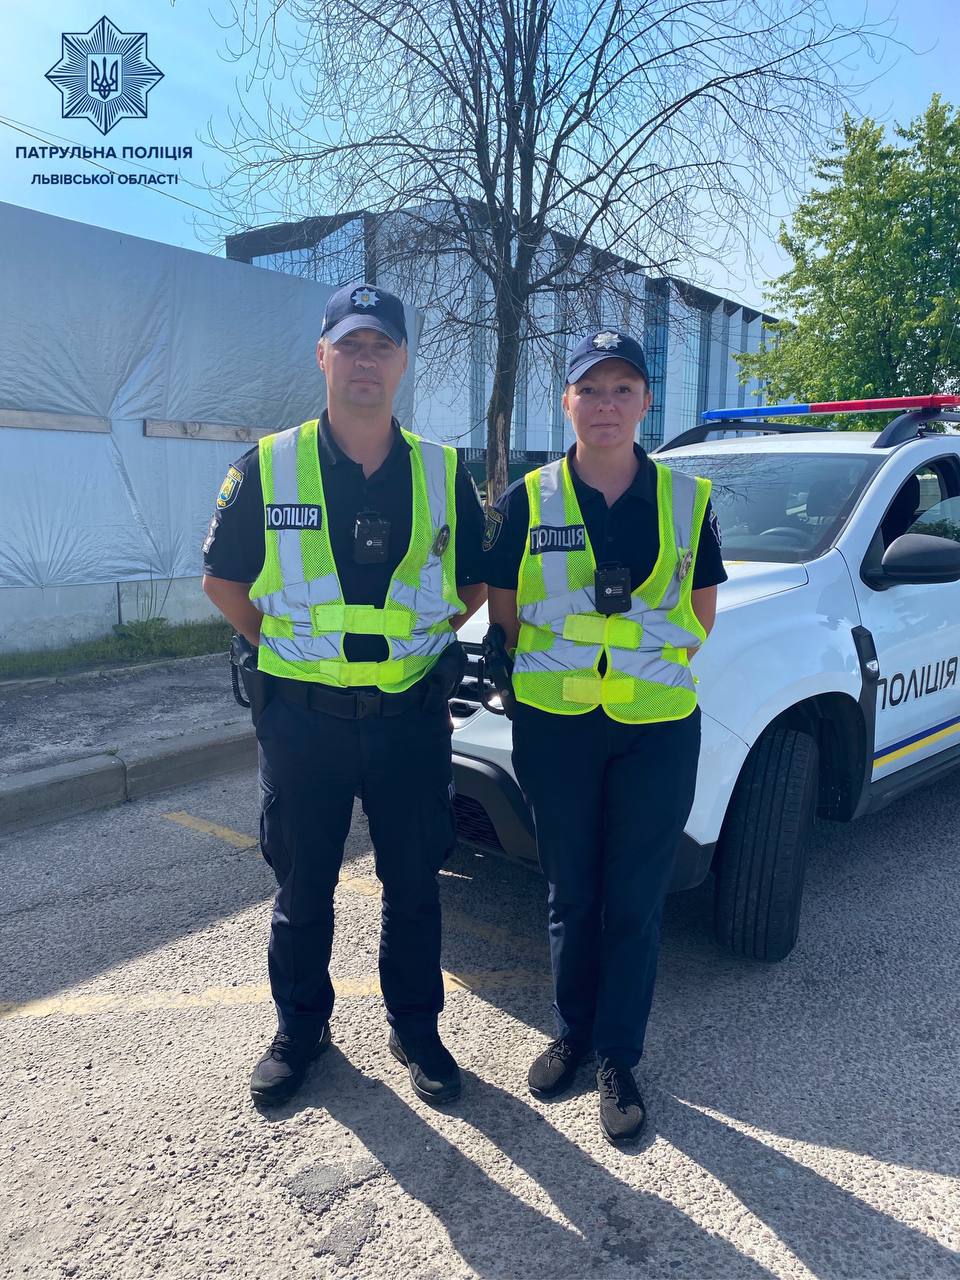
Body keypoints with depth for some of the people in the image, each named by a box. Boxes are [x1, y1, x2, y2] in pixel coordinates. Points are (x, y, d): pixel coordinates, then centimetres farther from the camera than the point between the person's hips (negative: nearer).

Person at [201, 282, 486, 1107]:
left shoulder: (443, 473, 0)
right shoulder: (269, 467, -3)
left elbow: (473, 584, 11)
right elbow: (223, 581, 6)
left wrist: (418, 639, 3)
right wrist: (286, 649, 2)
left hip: (411, 717, 1)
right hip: (305, 718, 0)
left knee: (413, 885, 13)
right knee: (303, 887, 14)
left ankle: (415, 1029, 34)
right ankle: (301, 1029, 36)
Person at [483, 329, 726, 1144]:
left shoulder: (687, 500, 1)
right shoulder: (530, 500, -1)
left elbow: (701, 615, 8)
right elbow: (503, 613, 6)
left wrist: (648, 666, 0)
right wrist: (554, 670, 1)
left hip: (657, 728, 0)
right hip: (553, 725, 0)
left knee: (634, 902, 8)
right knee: (571, 894, 14)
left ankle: (620, 1058, 26)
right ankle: (572, 1034, 34)